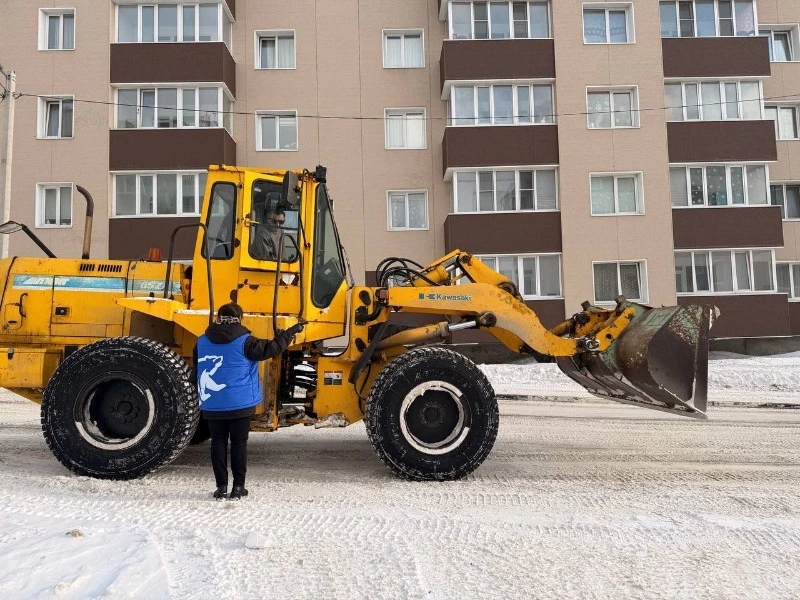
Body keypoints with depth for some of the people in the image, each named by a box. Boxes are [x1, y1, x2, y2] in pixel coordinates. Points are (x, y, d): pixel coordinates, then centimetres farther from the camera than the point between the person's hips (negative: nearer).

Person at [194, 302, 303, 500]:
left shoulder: (202, 342, 4)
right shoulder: (244, 342, -10)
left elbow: (197, 369, 14)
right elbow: (271, 348, -7)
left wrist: (202, 394, 28)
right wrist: (290, 332, 6)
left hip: (212, 405, 3)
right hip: (239, 404, -3)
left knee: (218, 443, 10)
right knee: (239, 443, 6)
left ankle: (221, 486, 12)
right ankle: (238, 486, 9)